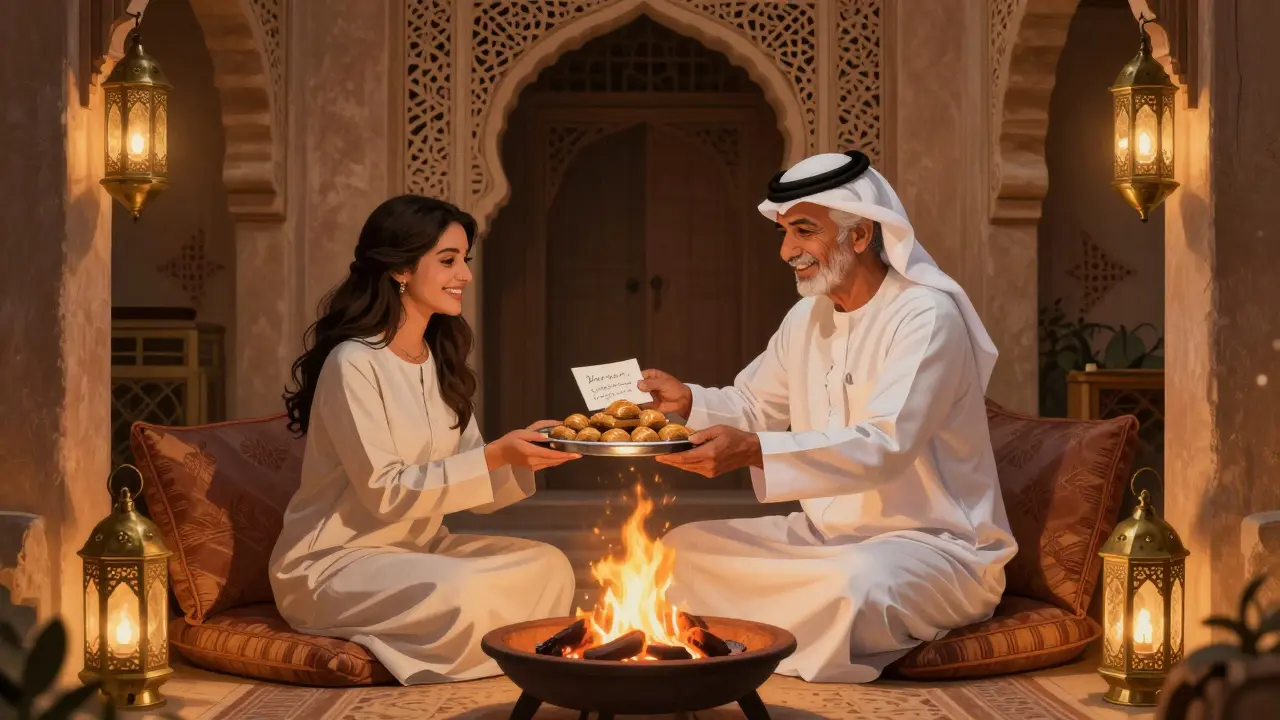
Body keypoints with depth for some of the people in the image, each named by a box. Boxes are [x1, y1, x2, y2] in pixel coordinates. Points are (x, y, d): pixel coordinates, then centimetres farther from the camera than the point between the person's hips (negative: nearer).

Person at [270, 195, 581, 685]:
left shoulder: (441, 365, 10)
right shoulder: (354, 364, -17)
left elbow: (474, 490, 5)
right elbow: (384, 493, -21)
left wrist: (522, 453, -15)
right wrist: (493, 456, -25)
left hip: (417, 549, 8)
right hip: (332, 565, -8)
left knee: (548, 566, -12)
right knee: (461, 591, -32)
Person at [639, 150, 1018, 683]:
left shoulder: (926, 316, -18)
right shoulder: (807, 317, 9)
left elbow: (886, 445, -31)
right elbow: (755, 407, 20)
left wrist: (754, 453, -39)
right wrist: (689, 401, -3)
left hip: (936, 546, -8)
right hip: (826, 535, 8)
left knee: (854, 582, -40)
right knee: (684, 548, -3)